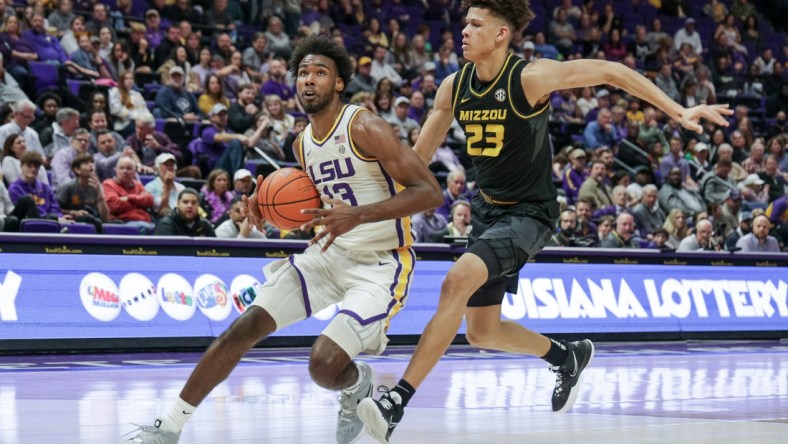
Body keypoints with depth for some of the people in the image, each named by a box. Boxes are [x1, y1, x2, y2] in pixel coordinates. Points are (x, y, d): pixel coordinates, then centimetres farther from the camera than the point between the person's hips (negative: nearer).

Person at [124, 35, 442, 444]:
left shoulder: (364, 128, -16)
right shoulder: (303, 144, 9)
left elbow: (430, 192, -22)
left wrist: (357, 215, -32)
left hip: (379, 263, -7)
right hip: (329, 252, 7)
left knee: (324, 365, -23)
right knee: (245, 328, -4)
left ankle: (358, 385, 16)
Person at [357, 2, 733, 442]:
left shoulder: (530, 78, -19)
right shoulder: (453, 88, -2)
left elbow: (610, 71, -12)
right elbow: (418, 157, 9)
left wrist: (679, 112, -15)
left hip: (529, 213, -7)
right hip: (488, 211, 7)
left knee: (458, 280, -30)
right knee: (482, 332, 13)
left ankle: (397, 402, -33)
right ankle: (567, 357, 41)